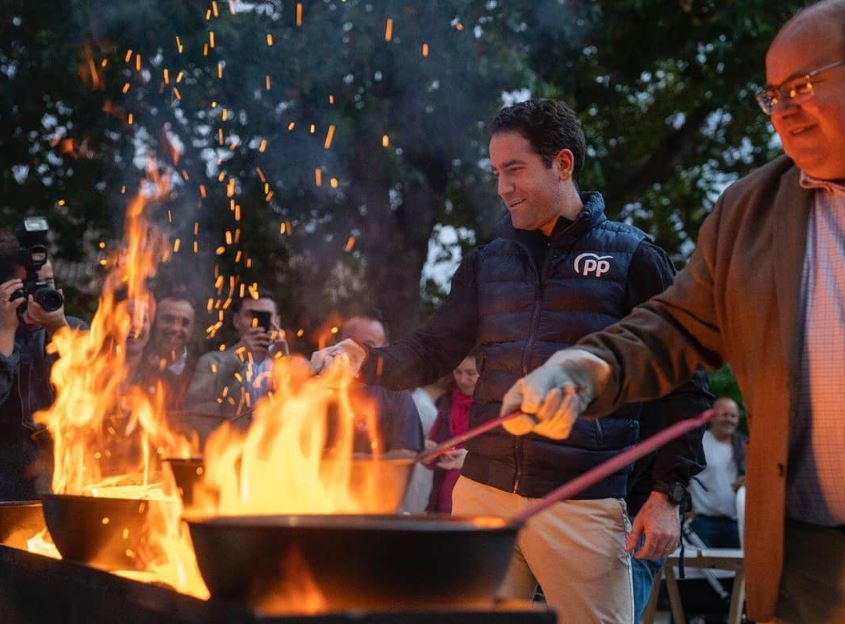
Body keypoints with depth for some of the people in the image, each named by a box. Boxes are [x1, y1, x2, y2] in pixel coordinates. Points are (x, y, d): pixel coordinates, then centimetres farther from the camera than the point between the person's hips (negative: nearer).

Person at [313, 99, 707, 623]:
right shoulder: (489, 262, 14)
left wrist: (668, 495, -5)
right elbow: (434, 352, 17)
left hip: (583, 505, -4)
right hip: (483, 493, 4)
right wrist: (369, 360, -4)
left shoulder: (631, 258, 1)